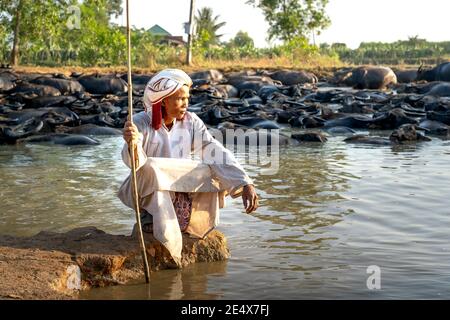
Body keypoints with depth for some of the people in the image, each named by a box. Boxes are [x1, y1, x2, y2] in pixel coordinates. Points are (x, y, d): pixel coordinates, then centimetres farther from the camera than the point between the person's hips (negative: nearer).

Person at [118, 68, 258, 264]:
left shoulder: (191, 122, -8)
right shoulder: (142, 123, -16)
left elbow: (216, 152, -17)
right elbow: (135, 162, -31)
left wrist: (246, 184, -30)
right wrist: (132, 144, -56)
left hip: (181, 190, 4)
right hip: (147, 191, -4)